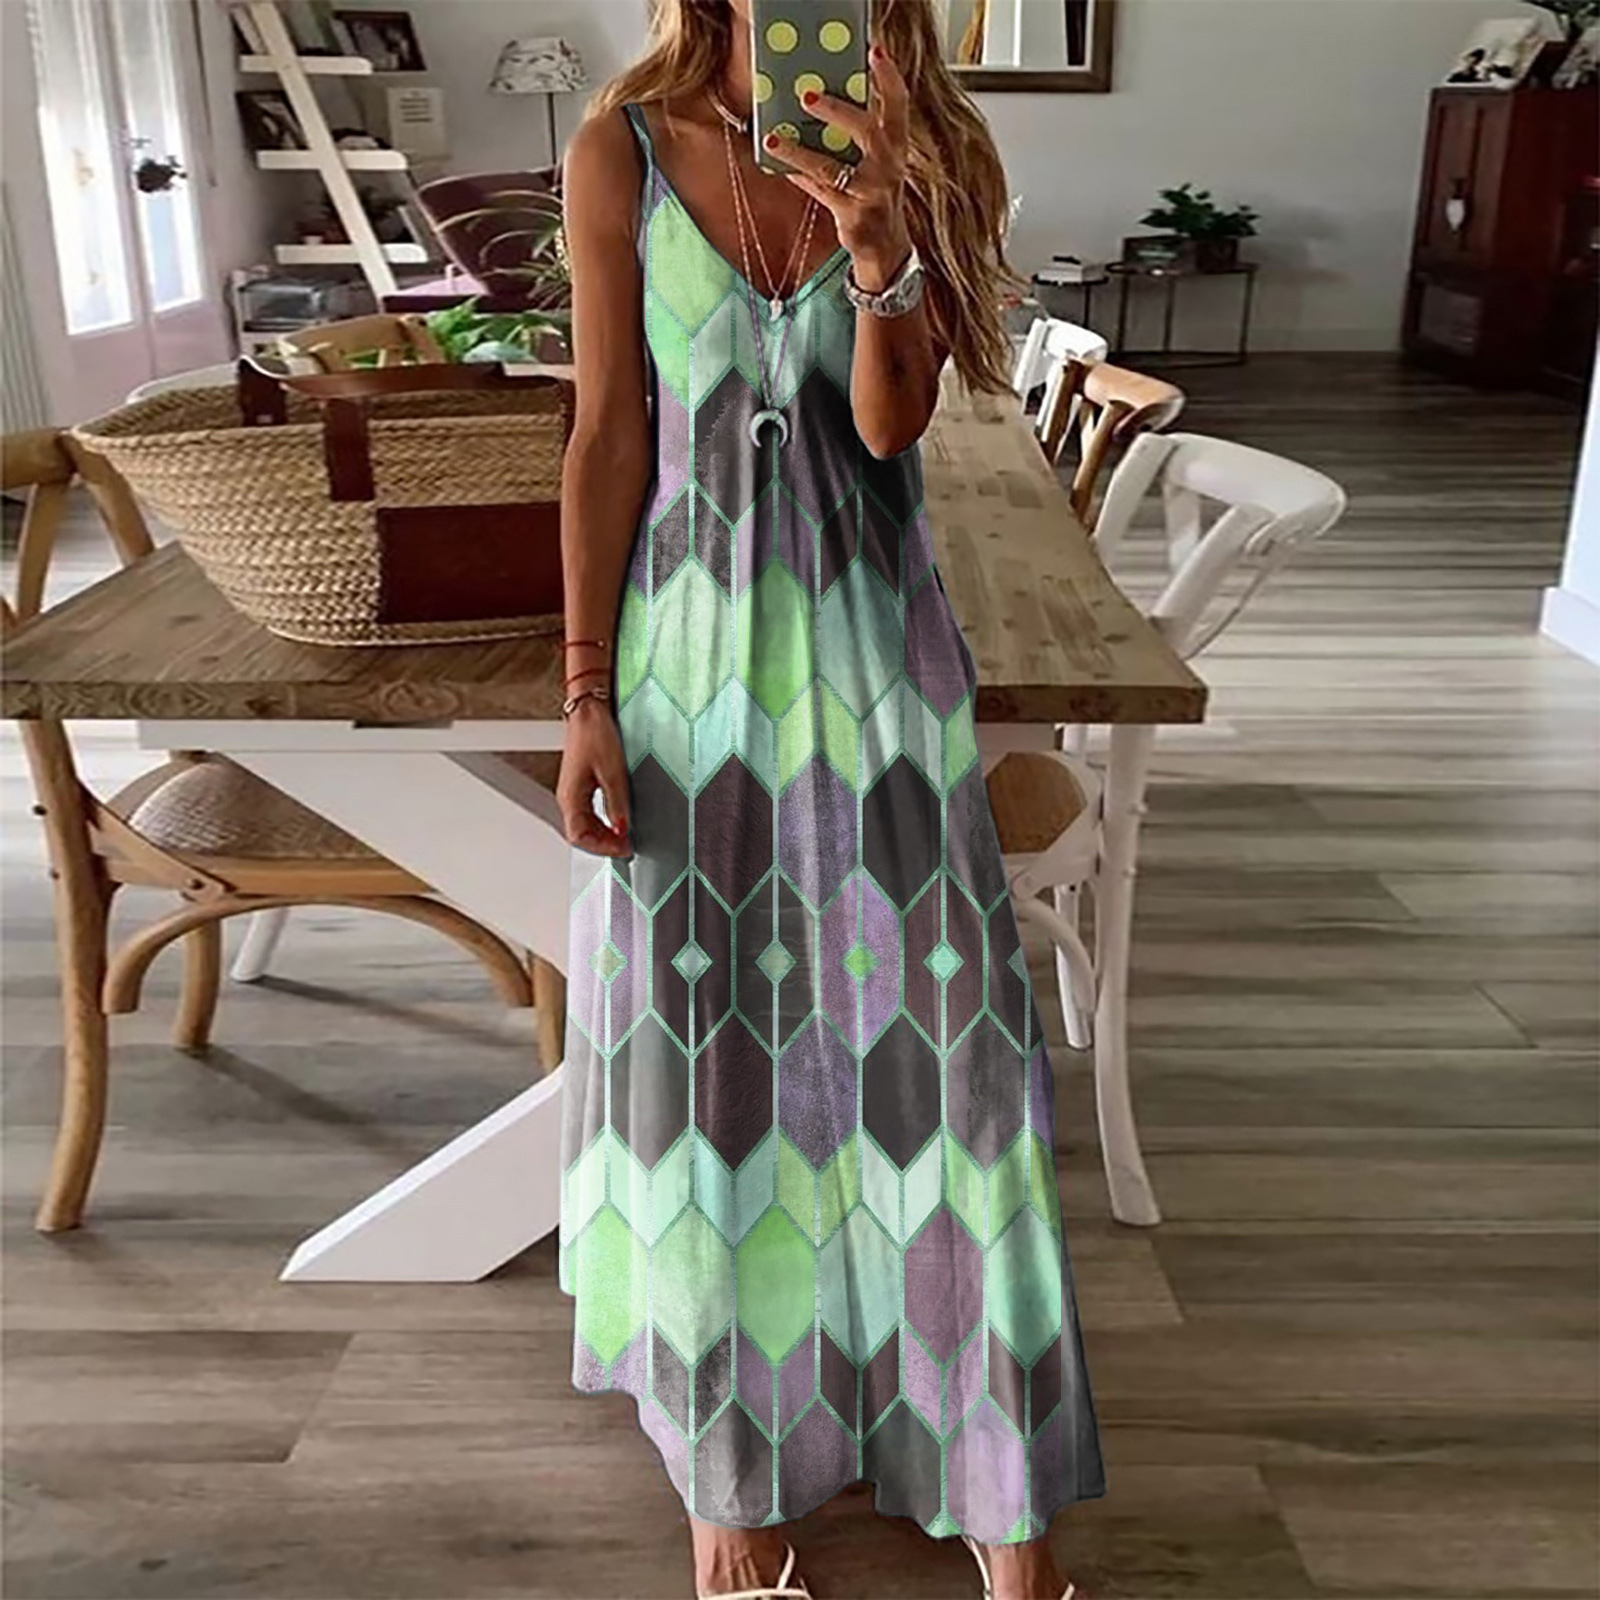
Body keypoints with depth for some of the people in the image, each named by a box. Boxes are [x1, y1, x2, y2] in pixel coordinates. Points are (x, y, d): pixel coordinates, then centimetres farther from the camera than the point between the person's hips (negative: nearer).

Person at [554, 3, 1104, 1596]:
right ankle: (735, 1458, 28)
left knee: (925, 1027, 4)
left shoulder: (904, 150, 2)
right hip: (693, 642, -1)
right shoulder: (624, 148, -1)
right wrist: (586, 694, -6)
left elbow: (892, 422, -8)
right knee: (710, 1034, 7)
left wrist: (880, 256, -27)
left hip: (871, 644, 1)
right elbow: (609, 437, -3)